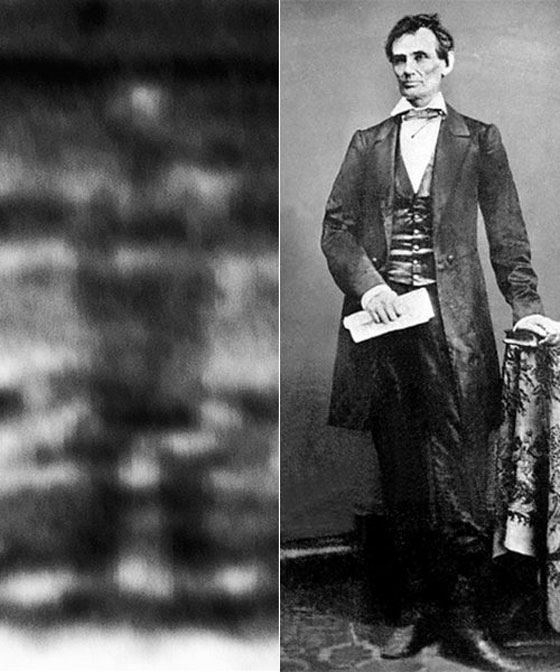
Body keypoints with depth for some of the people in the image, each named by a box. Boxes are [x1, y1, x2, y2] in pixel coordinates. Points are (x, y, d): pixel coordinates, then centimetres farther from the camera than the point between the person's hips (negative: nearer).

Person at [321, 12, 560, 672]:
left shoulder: (479, 139, 11)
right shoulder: (367, 143, 16)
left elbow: (506, 232, 7)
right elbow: (335, 227, 8)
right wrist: (366, 282, -9)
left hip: (452, 325, -2)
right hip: (383, 320, 2)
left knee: (459, 478, -5)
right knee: (400, 481, 7)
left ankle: (462, 619, 7)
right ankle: (414, 611, 18)